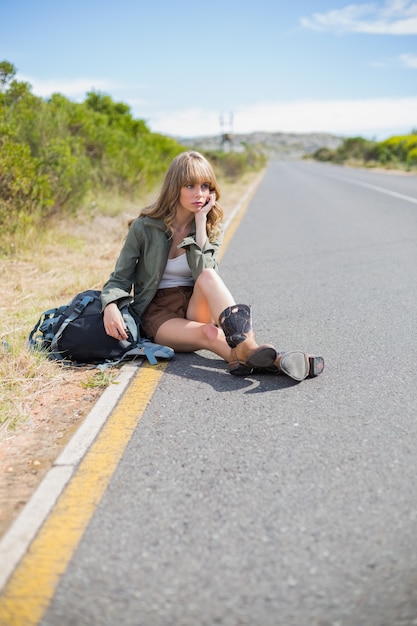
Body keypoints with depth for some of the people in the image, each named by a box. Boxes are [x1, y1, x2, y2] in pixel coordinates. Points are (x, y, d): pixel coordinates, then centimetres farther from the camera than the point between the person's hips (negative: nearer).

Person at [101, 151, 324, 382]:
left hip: (195, 310, 2)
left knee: (208, 277, -33)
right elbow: (119, 279, -3)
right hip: (158, 314, -2)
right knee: (207, 333, -34)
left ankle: (246, 349, -54)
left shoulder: (212, 228, 2)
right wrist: (111, 307, -25)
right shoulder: (144, 227, -5)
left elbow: (205, 274, -15)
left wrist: (201, 222, -16)